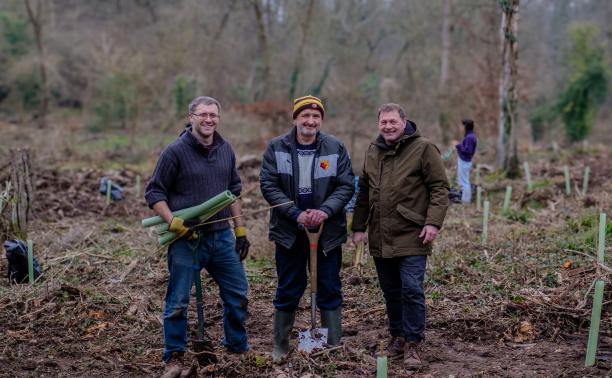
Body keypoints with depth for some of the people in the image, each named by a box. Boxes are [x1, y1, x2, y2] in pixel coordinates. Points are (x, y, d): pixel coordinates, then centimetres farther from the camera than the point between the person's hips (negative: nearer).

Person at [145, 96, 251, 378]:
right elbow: (154, 193, -7)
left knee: (237, 295, 12)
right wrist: (174, 223, -19)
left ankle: (238, 348, 32)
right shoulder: (175, 151, -9)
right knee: (178, 301, 1)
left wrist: (240, 230, 14)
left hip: (222, 236, 6)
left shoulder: (225, 150, 8)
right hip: (186, 239, -5)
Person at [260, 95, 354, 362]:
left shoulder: (335, 148, -2)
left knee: (330, 291, 8)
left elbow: (346, 185, -2)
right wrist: (296, 214, -17)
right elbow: (268, 185, -7)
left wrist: (325, 210, -18)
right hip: (289, 231, 0)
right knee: (288, 292, 9)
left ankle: (334, 346, 20)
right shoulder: (276, 148, -3)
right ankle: (280, 346, 23)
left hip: (328, 231, 0)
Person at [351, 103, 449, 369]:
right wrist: (359, 227, 14)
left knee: (411, 290, -7)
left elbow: (439, 188, -7)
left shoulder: (423, 148, -6)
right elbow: (364, 192, 18)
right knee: (390, 291, 14)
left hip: (411, 237, -6)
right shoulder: (373, 151, 12)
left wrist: (433, 222, -16)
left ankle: (412, 343, 3)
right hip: (380, 238, 6)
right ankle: (397, 336, 27)